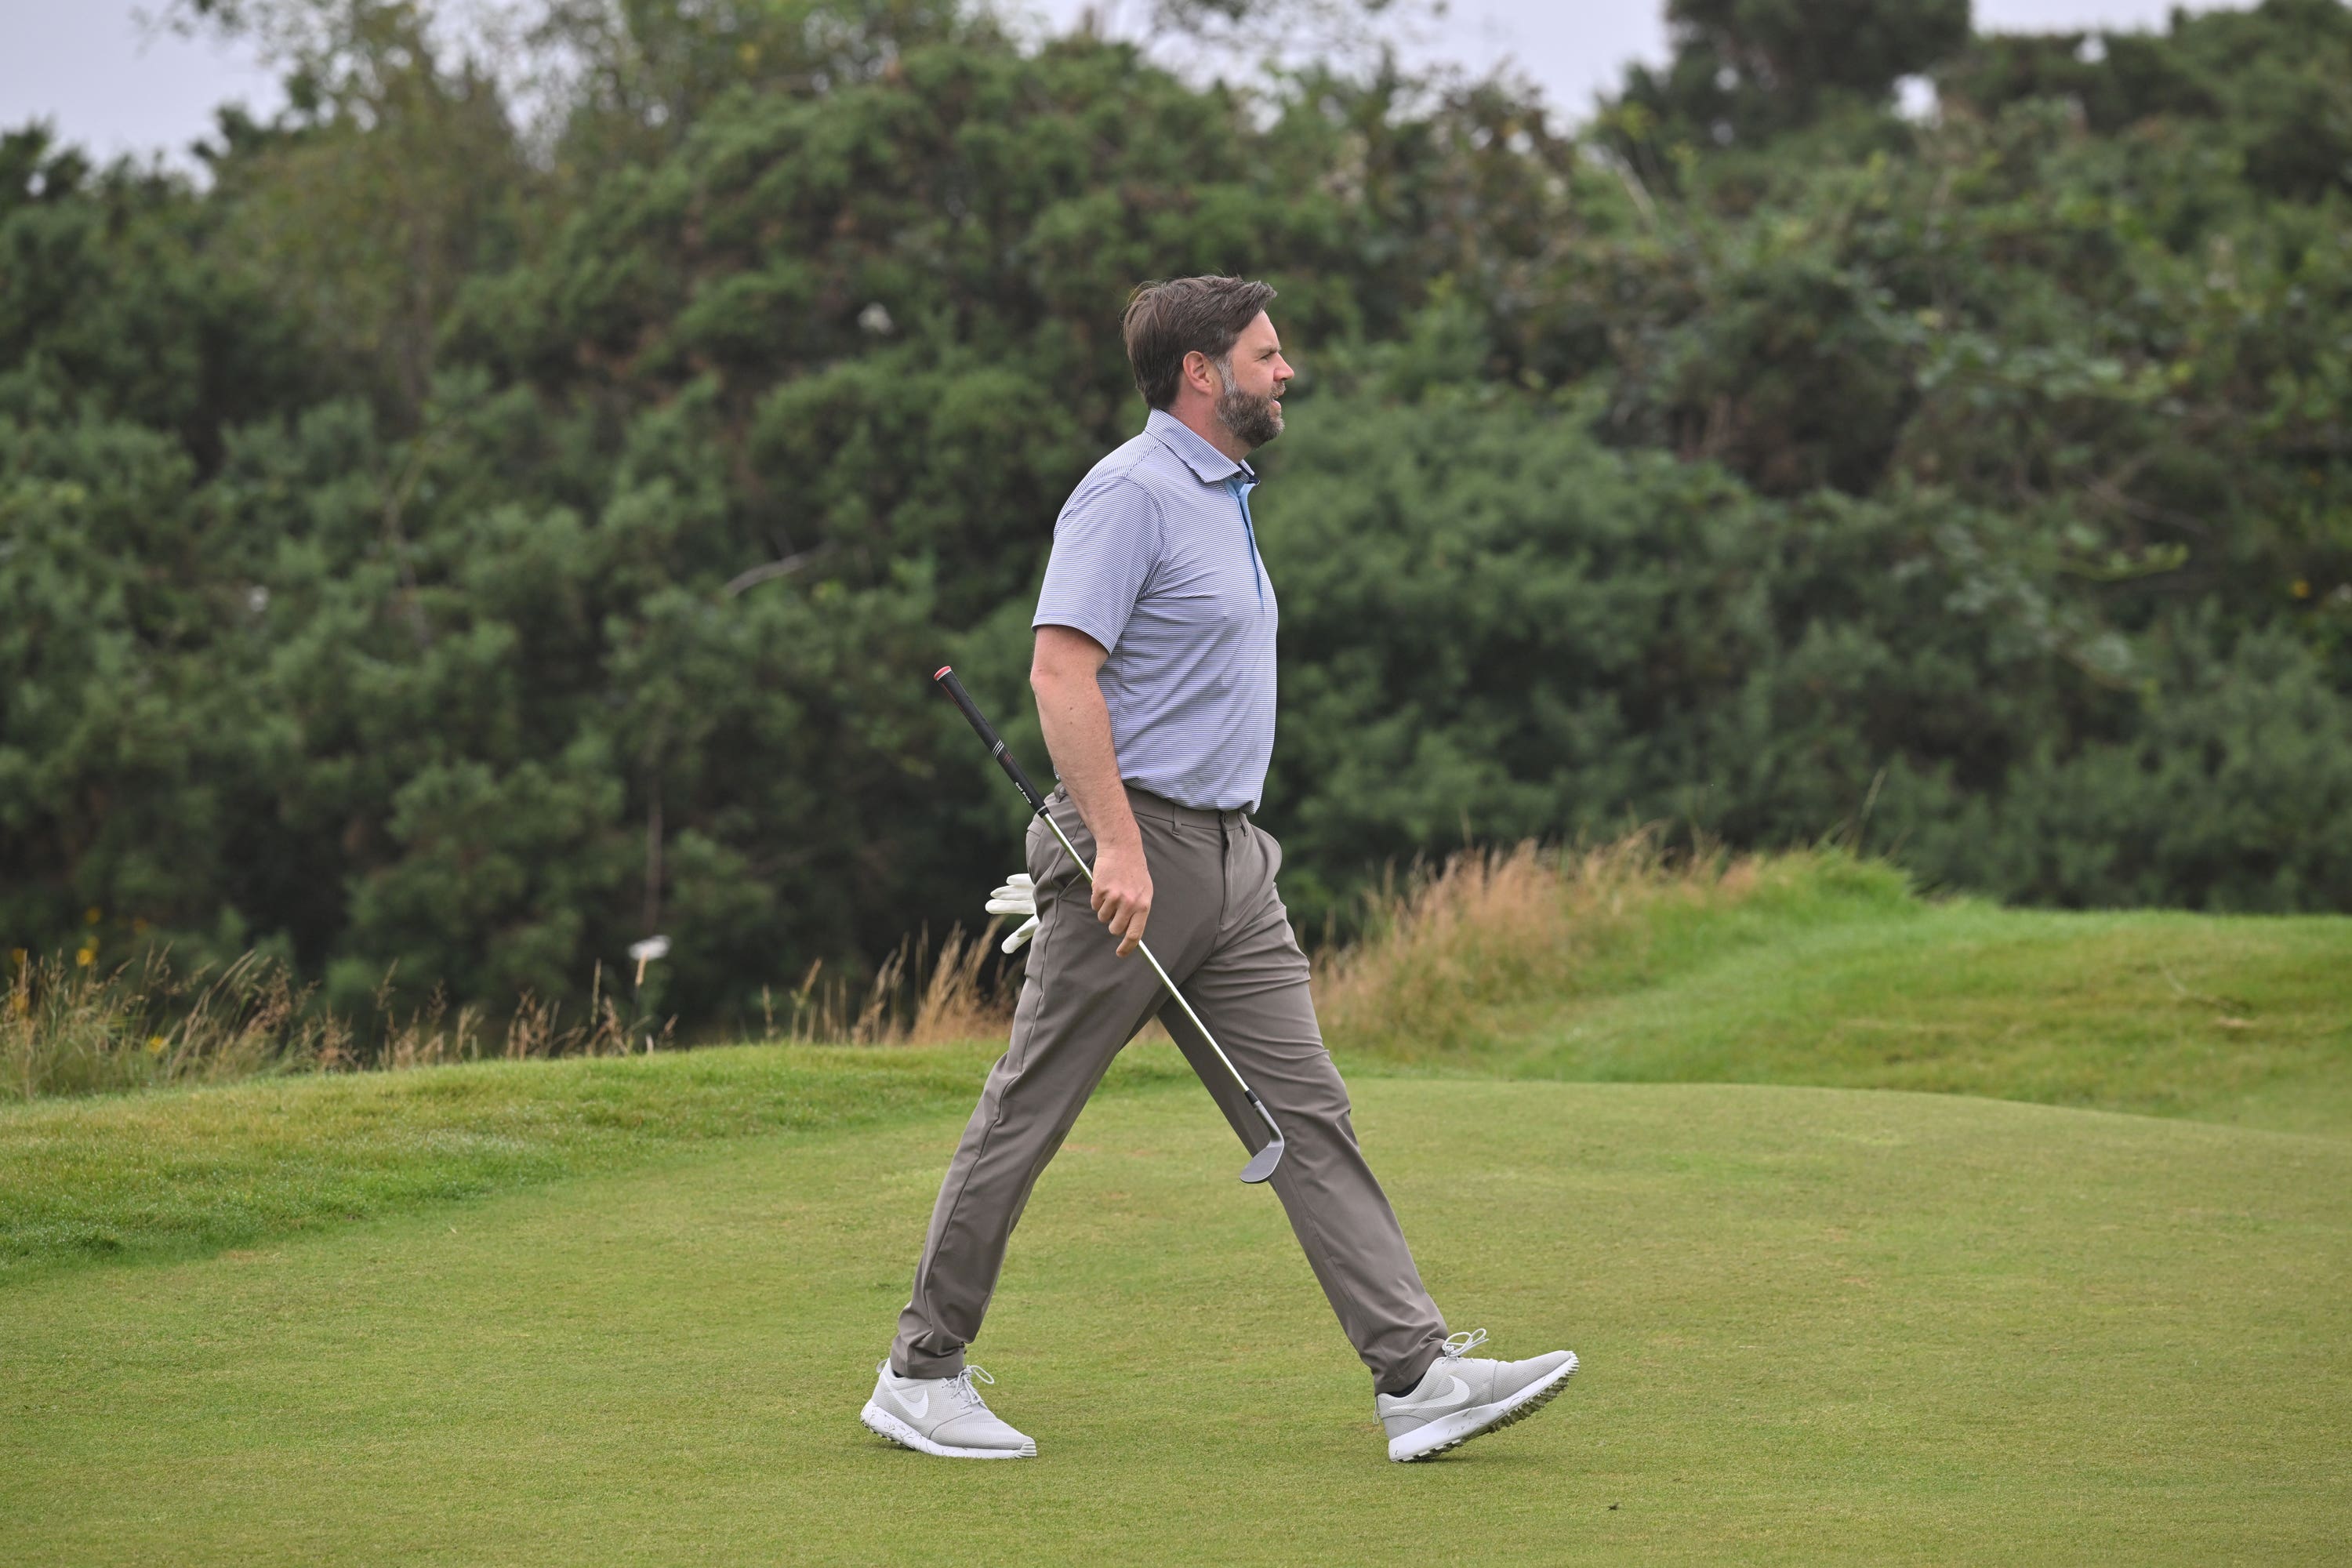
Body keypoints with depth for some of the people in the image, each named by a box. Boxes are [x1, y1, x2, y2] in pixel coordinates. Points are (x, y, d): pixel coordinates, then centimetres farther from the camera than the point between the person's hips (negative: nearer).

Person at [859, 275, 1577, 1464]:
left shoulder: (1220, 496, 19)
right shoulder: (1131, 492, -12)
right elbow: (1061, 669, -21)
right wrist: (1118, 843, -26)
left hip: (1230, 861, 9)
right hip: (1134, 849, -9)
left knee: (1306, 1119, 1)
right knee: (1027, 1113, 0)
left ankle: (1418, 1377, -4)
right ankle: (922, 1374, 10)